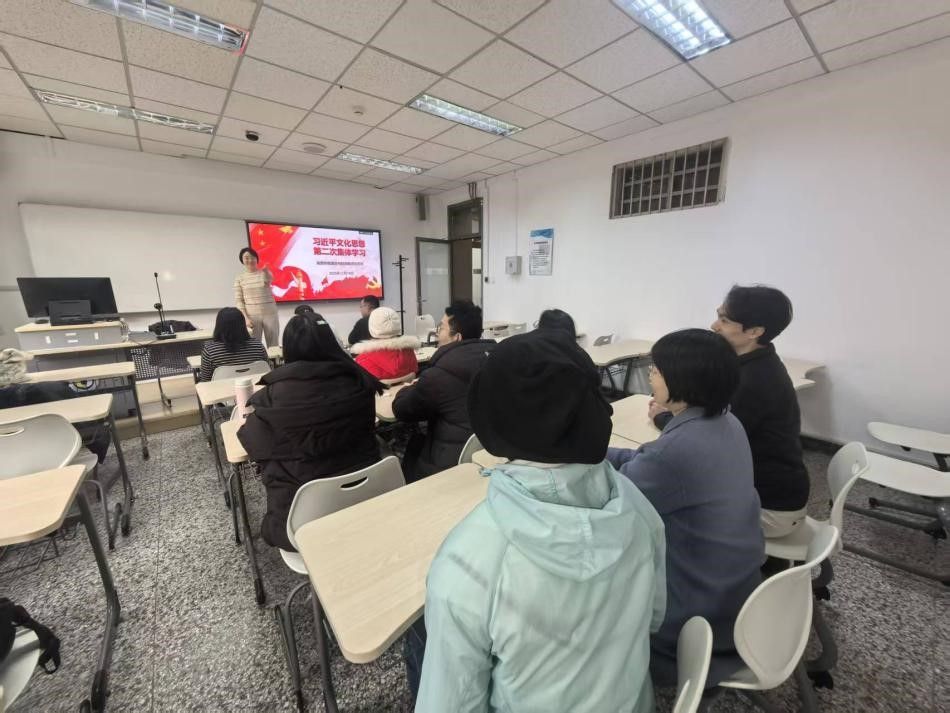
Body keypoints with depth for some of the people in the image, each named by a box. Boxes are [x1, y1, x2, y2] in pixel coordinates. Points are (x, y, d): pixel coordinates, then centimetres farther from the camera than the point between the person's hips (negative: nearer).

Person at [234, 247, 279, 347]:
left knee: (274, 346, 4)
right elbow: (238, 301, 3)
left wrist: (266, 270, -43)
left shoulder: (265, 273, 2)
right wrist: (245, 318, -8)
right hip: (252, 316, 1)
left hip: (270, 314, 0)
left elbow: (269, 281, -22)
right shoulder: (239, 278, 5)